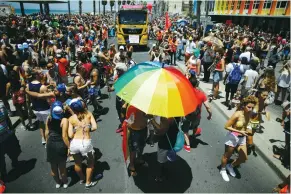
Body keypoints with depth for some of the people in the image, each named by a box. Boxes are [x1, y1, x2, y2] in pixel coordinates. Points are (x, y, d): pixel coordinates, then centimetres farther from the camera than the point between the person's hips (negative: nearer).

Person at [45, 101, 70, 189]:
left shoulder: (49, 119, -2)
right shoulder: (64, 120, -18)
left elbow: (46, 133, 6)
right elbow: (64, 136, -19)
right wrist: (69, 147, -10)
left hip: (50, 144, 5)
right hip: (60, 145, -4)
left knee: (53, 167, 21)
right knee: (62, 166, 16)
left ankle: (57, 183, 43)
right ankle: (65, 182, 37)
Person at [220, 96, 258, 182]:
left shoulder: (249, 114, -8)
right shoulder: (237, 114, -27)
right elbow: (227, 126, -21)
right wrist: (239, 131, -26)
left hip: (242, 138, 6)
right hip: (233, 137, -6)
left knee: (244, 158, 14)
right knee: (227, 155, 14)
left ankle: (230, 166, 41)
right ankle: (223, 170, 40)